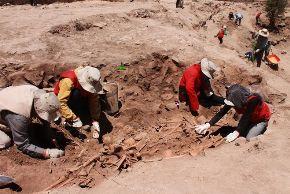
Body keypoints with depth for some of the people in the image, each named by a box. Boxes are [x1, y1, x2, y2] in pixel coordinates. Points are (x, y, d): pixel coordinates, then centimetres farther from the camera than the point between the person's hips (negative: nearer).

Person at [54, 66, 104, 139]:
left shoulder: (91, 83, -23)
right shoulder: (68, 81, -38)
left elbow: (94, 101, -21)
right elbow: (61, 103, -40)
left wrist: (95, 121, -29)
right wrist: (73, 118, -42)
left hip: (79, 99, 4)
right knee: (76, 93, -35)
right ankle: (70, 120, -20)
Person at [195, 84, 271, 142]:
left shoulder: (254, 99, -42)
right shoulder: (232, 99, -26)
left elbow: (246, 117, -43)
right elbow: (222, 112, -25)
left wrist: (236, 132, -49)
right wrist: (208, 124, -32)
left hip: (261, 118, -5)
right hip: (249, 118, 5)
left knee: (249, 138, -13)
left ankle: (262, 127, 12)